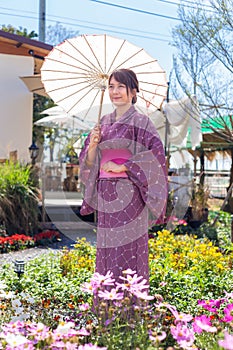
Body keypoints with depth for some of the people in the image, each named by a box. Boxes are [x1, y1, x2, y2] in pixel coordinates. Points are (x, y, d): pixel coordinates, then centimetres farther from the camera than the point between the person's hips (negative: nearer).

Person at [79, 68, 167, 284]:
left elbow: (156, 154, -15)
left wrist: (122, 167, -15)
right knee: (106, 252, 9)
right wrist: (92, 145, -6)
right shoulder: (103, 123, 14)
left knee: (129, 252, -5)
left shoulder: (140, 122, -3)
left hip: (128, 196, -6)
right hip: (105, 197, 6)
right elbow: (88, 164, 15)